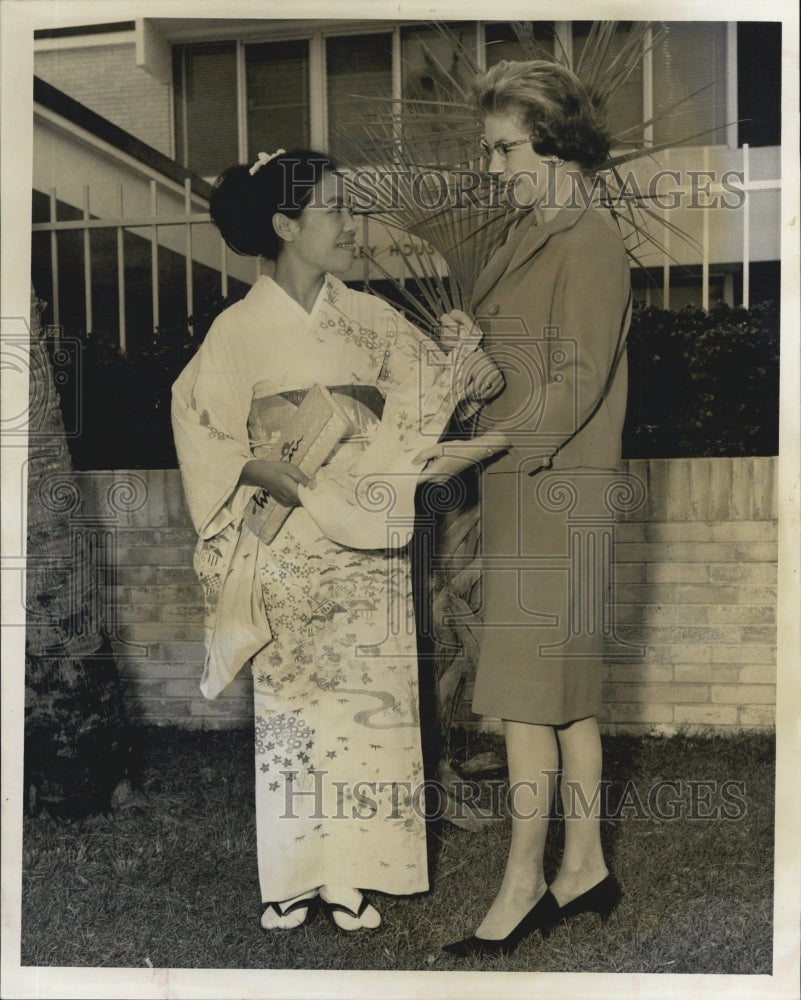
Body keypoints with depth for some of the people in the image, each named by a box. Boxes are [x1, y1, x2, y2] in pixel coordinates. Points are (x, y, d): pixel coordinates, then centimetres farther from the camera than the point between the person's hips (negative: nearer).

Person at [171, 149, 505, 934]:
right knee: (291, 706, 4)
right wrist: (264, 473, -18)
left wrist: (473, 372, -19)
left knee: (364, 699, 6)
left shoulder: (369, 318, 7)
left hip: (366, 547, 3)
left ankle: (351, 873, 20)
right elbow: (202, 429, -4)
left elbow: (428, 384, 1)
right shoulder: (241, 328, -4)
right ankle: (290, 875, 21)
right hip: (288, 550, -3)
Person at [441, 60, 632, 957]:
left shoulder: (590, 241, -9)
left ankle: (522, 886, 7)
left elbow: (576, 385, -17)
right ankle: (583, 867, 24)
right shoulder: (530, 236, 19)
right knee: (566, 688, 13)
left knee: (528, 691, -5)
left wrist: (482, 446, -19)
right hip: (524, 487, 9)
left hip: (553, 489, -9)